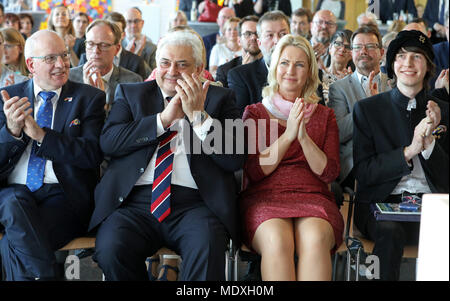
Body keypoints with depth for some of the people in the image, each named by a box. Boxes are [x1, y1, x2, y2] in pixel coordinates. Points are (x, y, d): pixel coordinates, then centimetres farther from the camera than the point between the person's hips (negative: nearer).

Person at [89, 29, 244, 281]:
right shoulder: (131, 94, 19)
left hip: (194, 205, -1)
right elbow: (108, 142, 1)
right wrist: (163, 118, -6)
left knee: (207, 248, -33)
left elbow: (235, 160, 1)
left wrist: (199, 115, -9)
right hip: (135, 202, 2)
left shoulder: (220, 98, 14)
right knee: (110, 249, -27)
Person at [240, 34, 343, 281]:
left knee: (315, 238, -35)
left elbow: (329, 173, 4)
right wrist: (288, 134, -8)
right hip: (264, 198, -1)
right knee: (277, 240, -36)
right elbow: (253, 172, 0)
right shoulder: (254, 113, 13)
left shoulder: (325, 116, 17)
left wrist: (304, 136, -10)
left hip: (312, 197, 1)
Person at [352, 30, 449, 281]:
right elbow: (363, 173, -1)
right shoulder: (367, 109, 9)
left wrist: (429, 142, -10)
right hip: (382, 202, -1)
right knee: (390, 232, -35)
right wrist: (409, 151, -13)